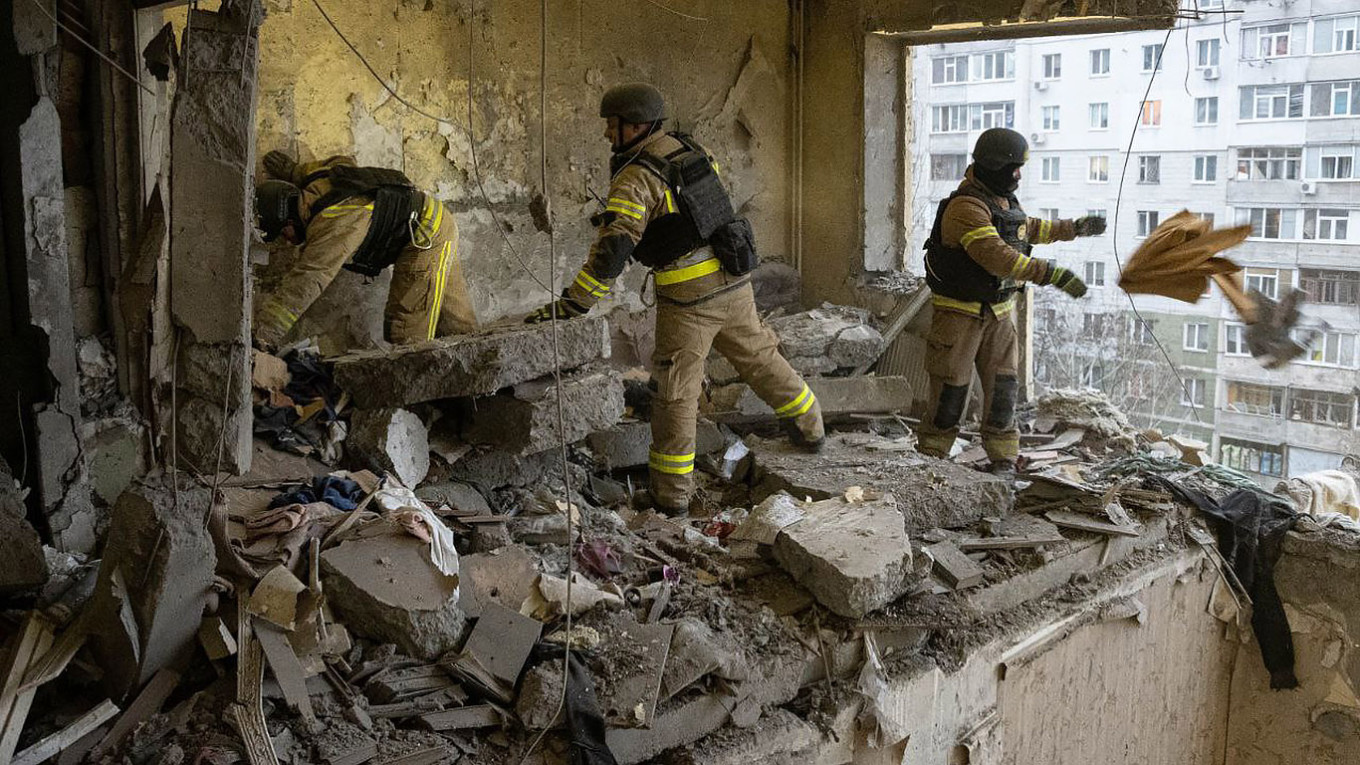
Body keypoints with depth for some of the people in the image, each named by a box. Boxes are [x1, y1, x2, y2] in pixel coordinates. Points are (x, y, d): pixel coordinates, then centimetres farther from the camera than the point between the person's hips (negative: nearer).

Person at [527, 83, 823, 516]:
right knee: (760, 359, 25)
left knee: (676, 392, 2)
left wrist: (571, 305, -24)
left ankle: (672, 495, 8)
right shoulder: (692, 151, 7)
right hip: (734, 282, 7)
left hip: (689, 297, -7)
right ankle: (809, 430, 42)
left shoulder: (636, 177, -17)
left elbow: (612, 250, -25)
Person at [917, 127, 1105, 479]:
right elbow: (998, 257, -32)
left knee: (1003, 384, 6)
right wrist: (1052, 274, -36)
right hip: (960, 313, -8)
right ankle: (929, 456, 11)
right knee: (951, 389, -2)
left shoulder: (1003, 200, 9)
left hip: (999, 311, 8)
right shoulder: (966, 207, -22)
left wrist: (1075, 228, 32)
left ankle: (1003, 458, 15)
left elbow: (1028, 228, 31)